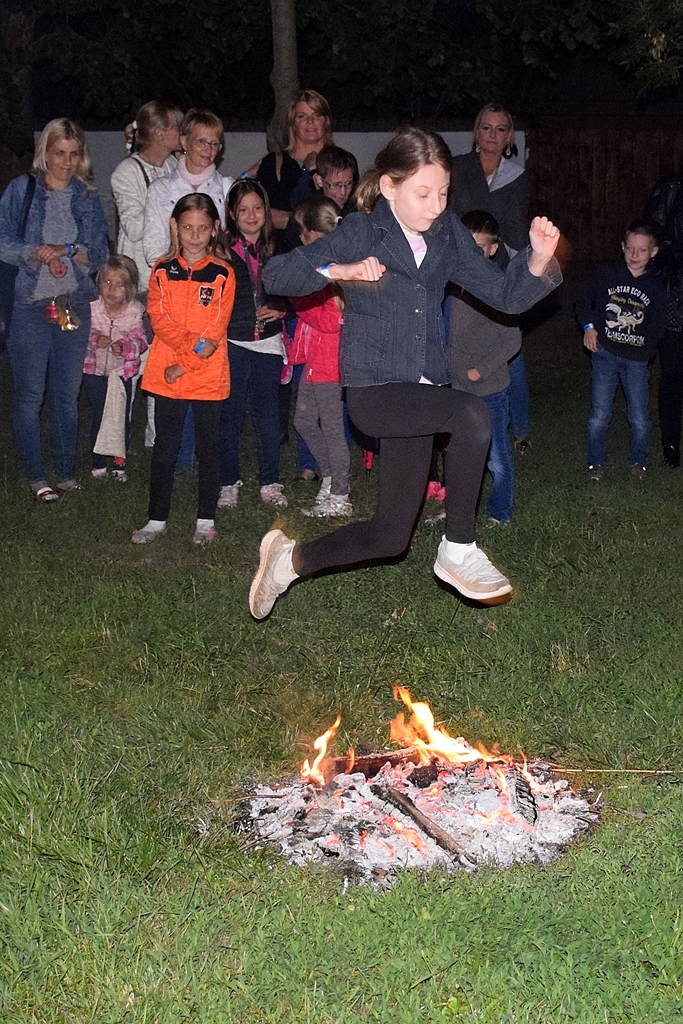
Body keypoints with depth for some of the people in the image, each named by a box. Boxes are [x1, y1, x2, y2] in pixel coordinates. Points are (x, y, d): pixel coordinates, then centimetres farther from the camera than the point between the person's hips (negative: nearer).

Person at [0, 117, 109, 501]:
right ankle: (37, 477, 9)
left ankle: (67, 473, 18)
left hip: (75, 306, 2)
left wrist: (66, 250, -14)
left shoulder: (88, 197, 10)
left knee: (67, 394, 7)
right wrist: (36, 251, -20)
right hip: (31, 306, -2)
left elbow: (100, 253, 5)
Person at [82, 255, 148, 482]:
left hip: (123, 372, 1)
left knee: (122, 418, 6)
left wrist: (125, 347, -29)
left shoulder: (134, 312, -12)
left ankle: (120, 463, 20)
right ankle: (98, 463, 19)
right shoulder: (91, 310, -13)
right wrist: (95, 340, -29)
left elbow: (140, 341, -10)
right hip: (95, 371, -1)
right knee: (99, 416, 4)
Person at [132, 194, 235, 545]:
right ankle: (157, 518, 16)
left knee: (208, 446, 5)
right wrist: (192, 345, -18)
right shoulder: (162, 270, 6)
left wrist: (184, 365, -13)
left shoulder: (222, 274, -1)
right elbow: (159, 318, -3)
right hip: (166, 375, 2)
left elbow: (216, 329, -6)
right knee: (164, 446, 7)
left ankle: (206, 520, 15)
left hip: (208, 376, -2)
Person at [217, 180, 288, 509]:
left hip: (268, 344, 3)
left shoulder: (276, 249, 8)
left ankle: (270, 484, 17)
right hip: (233, 343, -3)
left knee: (269, 416, 6)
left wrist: (280, 309, -2)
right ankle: (229, 484, 14)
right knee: (231, 416, 3)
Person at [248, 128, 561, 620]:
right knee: (472, 413, -32)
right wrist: (337, 271, -27)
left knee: (390, 537, 11)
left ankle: (291, 559, 34)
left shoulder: (447, 234, 6)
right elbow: (276, 274, -11)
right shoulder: (360, 234, -7)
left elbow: (505, 294, 4)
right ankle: (459, 550, -17)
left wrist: (539, 260, -15)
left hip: (420, 394, 6)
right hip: (373, 391, -6)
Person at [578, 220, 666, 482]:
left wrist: (645, 347, -9)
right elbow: (584, 302, 9)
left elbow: (657, 327, 6)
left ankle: (638, 461, 27)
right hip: (605, 354, -1)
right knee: (599, 416, -1)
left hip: (636, 359, 1)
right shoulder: (606, 275, -4)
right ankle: (596, 462, 19)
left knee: (640, 420, 2)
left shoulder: (655, 287, -1)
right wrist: (588, 326, -5)